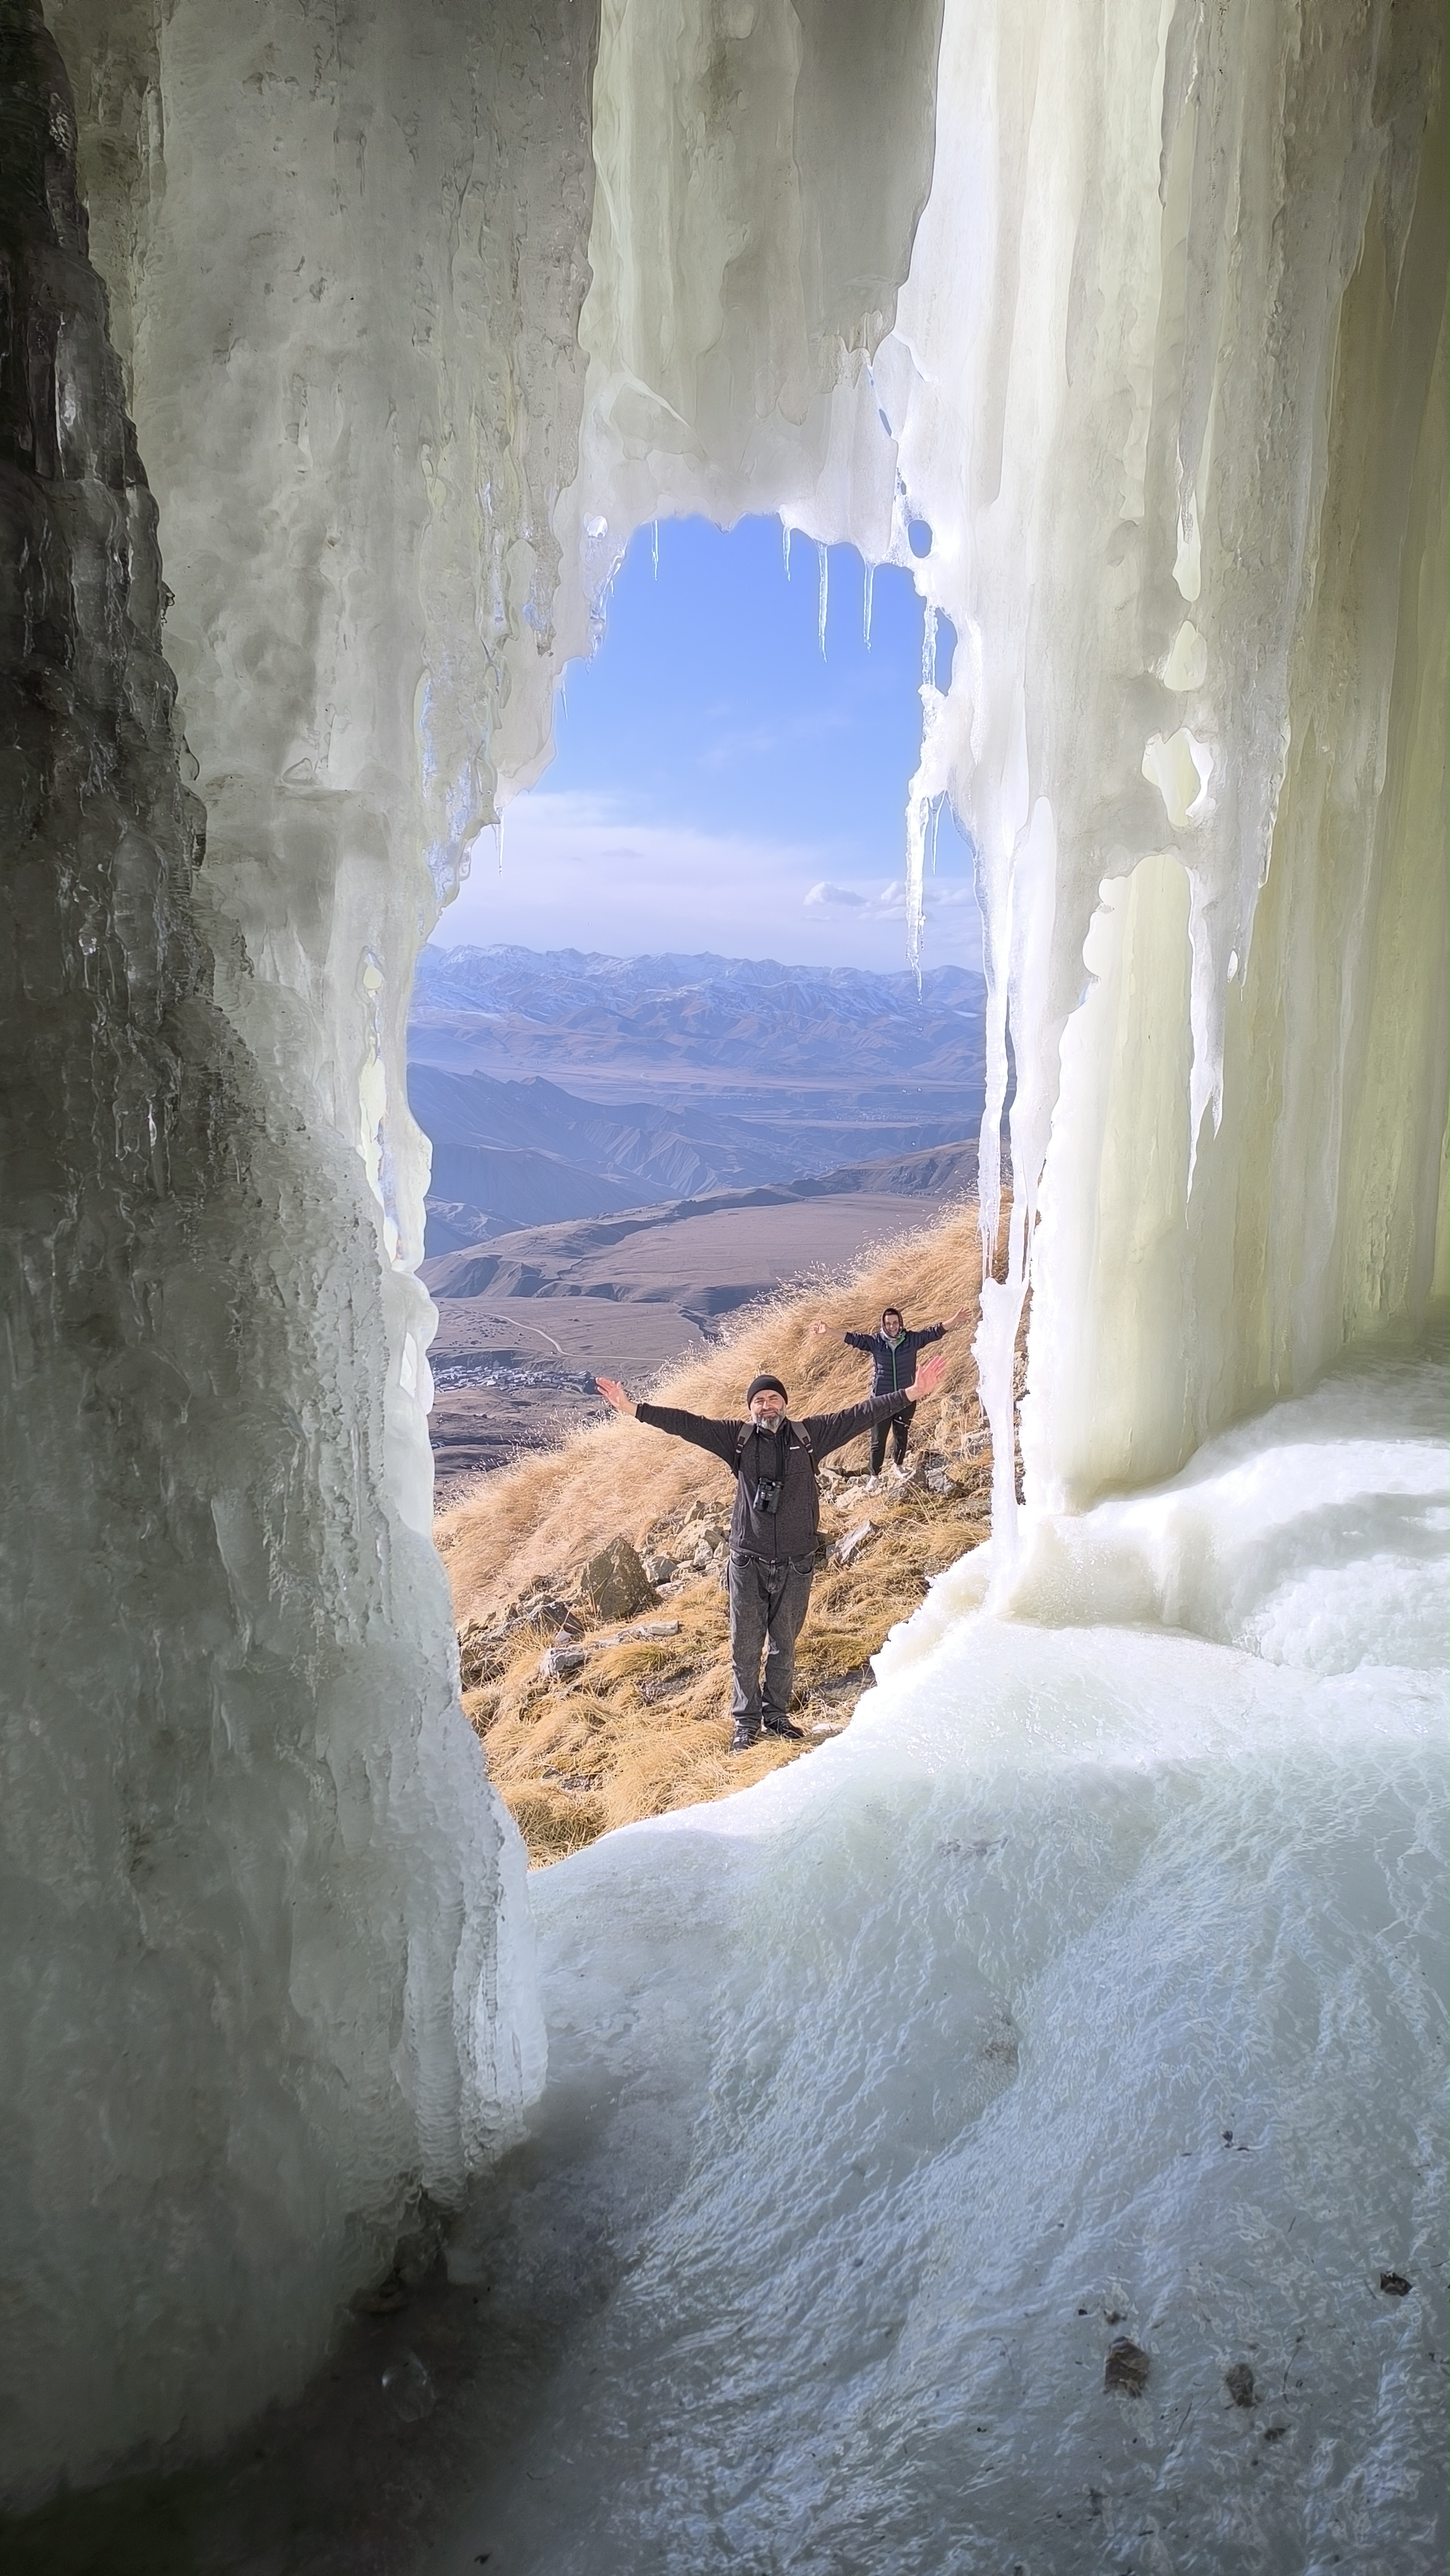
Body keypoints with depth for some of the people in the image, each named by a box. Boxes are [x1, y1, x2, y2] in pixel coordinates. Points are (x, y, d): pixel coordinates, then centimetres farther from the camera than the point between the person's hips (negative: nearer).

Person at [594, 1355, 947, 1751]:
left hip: (795, 1565, 1)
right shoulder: (738, 1438, 1)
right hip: (748, 1562, -1)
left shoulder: (810, 1435, 2)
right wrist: (633, 1409, -8)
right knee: (745, 1648, 4)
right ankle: (746, 1722, 18)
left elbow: (860, 1415, 1)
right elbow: (686, 1424, -2)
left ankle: (776, 1715, 30)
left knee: (784, 1646, 14)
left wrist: (912, 1394, -3)